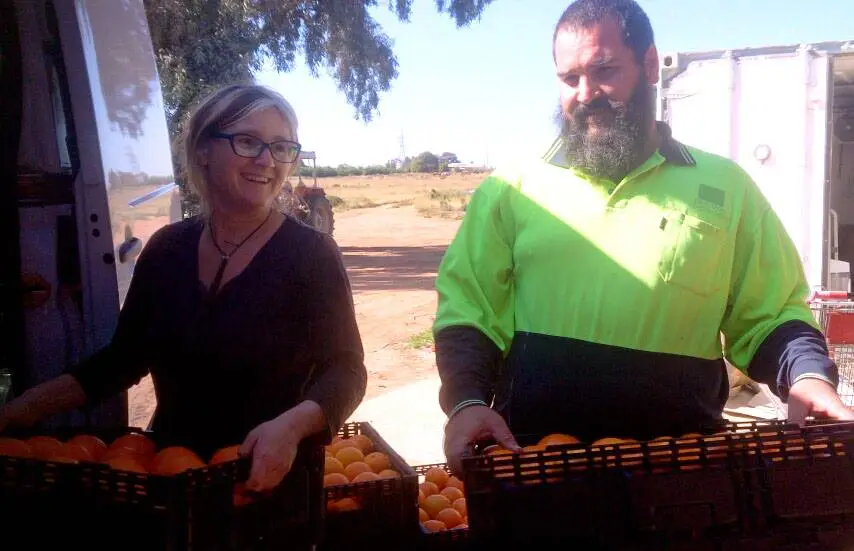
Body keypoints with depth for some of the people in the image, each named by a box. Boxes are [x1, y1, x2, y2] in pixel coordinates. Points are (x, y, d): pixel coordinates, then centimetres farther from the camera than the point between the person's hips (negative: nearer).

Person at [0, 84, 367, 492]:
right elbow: (123, 358, 5)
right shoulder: (167, 248, -2)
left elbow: (345, 370, -15)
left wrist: (292, 425, -33)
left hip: (273, 488, -4)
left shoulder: (311, 254, -14)